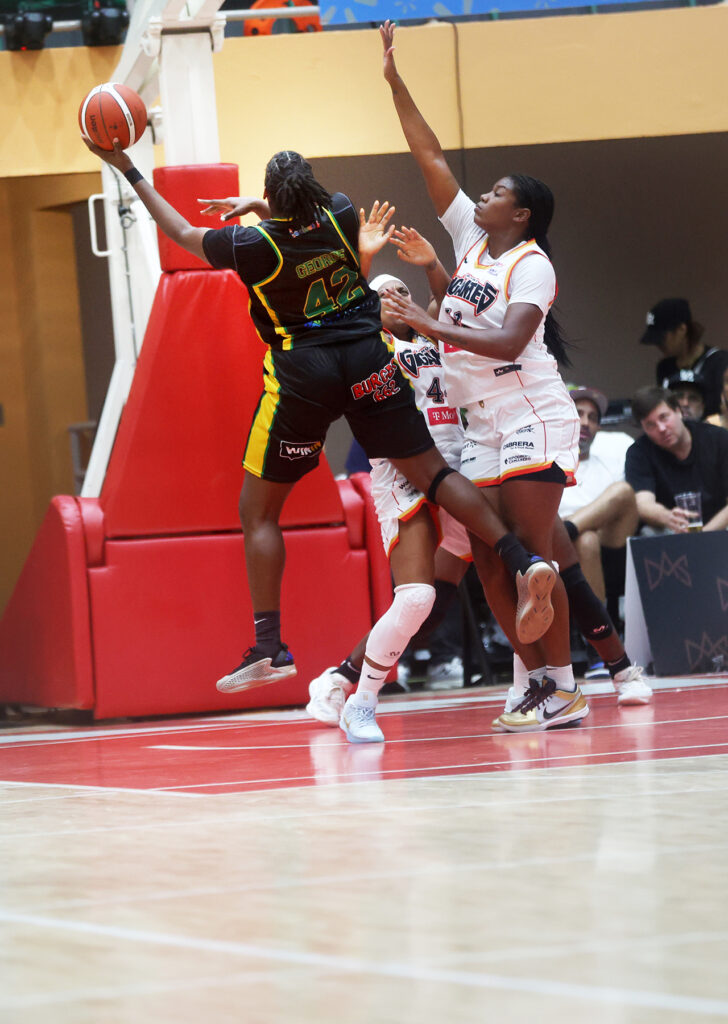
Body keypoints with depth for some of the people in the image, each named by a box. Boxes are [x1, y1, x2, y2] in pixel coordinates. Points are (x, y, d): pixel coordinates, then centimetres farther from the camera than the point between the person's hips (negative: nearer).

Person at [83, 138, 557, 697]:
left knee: (258, 510, 7)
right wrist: (257, 206, 22)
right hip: (369, 360, 4)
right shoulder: (340, 214, -2)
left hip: (301, 376, -4)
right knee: (431, 471, 4)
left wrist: (128, 170, 10)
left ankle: (270, 646, -1)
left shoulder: (254, 245, -13)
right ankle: (523, 562, -13)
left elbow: (181, 231, 3)